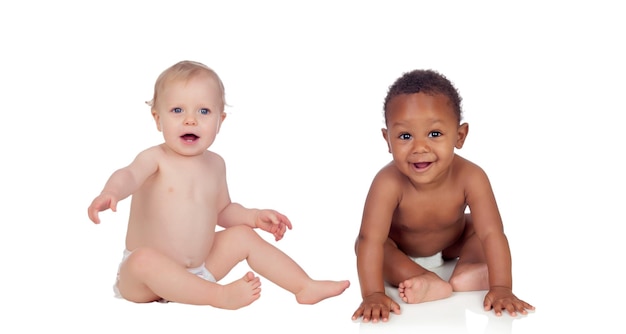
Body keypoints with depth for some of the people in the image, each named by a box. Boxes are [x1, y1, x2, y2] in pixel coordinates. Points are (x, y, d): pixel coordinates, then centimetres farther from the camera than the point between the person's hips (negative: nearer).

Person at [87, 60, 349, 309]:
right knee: (144, 259, -37)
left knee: (243, 235, 0)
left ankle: (305, 287, 6)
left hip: (199, 268, 6)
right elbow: (129, 175, -38)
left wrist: (255, 216, 4)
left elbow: (223, 210, 21)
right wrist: (110, 192, -61)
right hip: (150, 274, -6)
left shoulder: (215, 164, 5)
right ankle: (219, 295, -33)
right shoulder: (155, 159, -15)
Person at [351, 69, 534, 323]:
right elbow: (371, 240, -43)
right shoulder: (389, 183, -40)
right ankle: (426, 281, -35)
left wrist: (501, 288, -46)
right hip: (399, 248, -2)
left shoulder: (470, 178, -35)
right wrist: (373, 295, -52)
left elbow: (492, 234, -37)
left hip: (452, 242, 2)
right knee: (362, 243, -28)